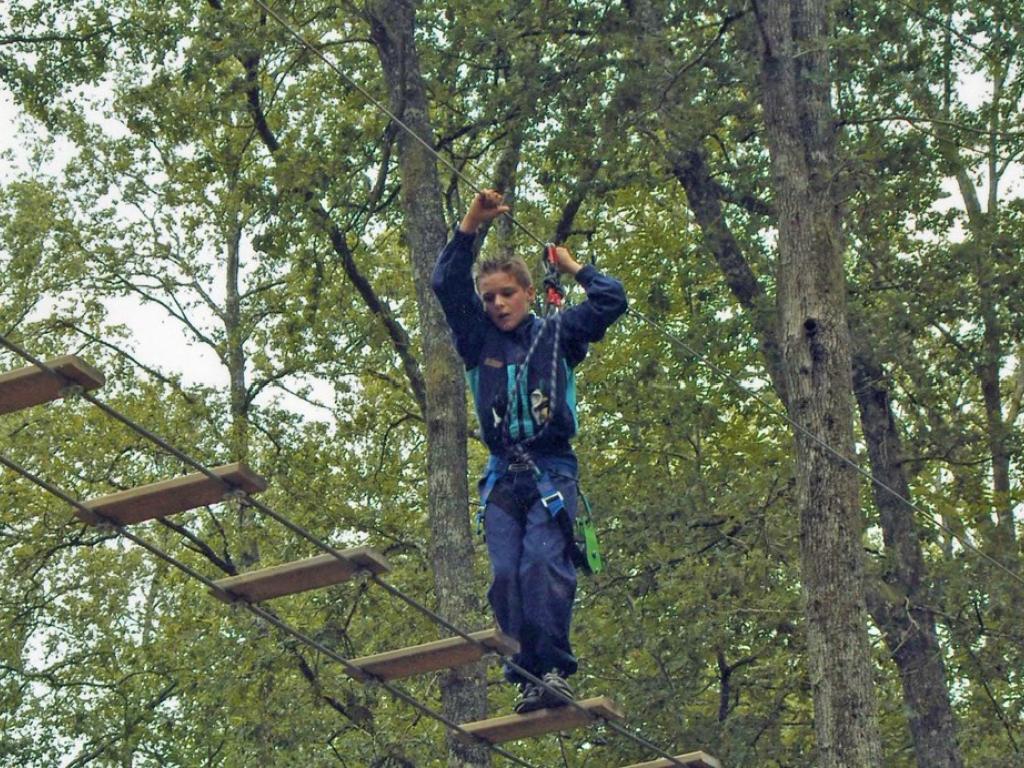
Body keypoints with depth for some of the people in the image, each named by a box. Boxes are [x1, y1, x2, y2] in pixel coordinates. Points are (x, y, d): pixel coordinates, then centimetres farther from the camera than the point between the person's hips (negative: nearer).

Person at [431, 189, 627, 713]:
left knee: (543, 561, -21)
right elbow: (446, 285, 4)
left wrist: (573, 268, 17)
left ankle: (555, 669, -23)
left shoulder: (557, 335, 11)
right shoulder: (478, 340, 14)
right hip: (503, 476, 3)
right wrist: (469, 227, -1)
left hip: (552, 471, -3)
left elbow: (612, 301, 5)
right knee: (506, 575, -10)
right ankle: (527, 675, -10)